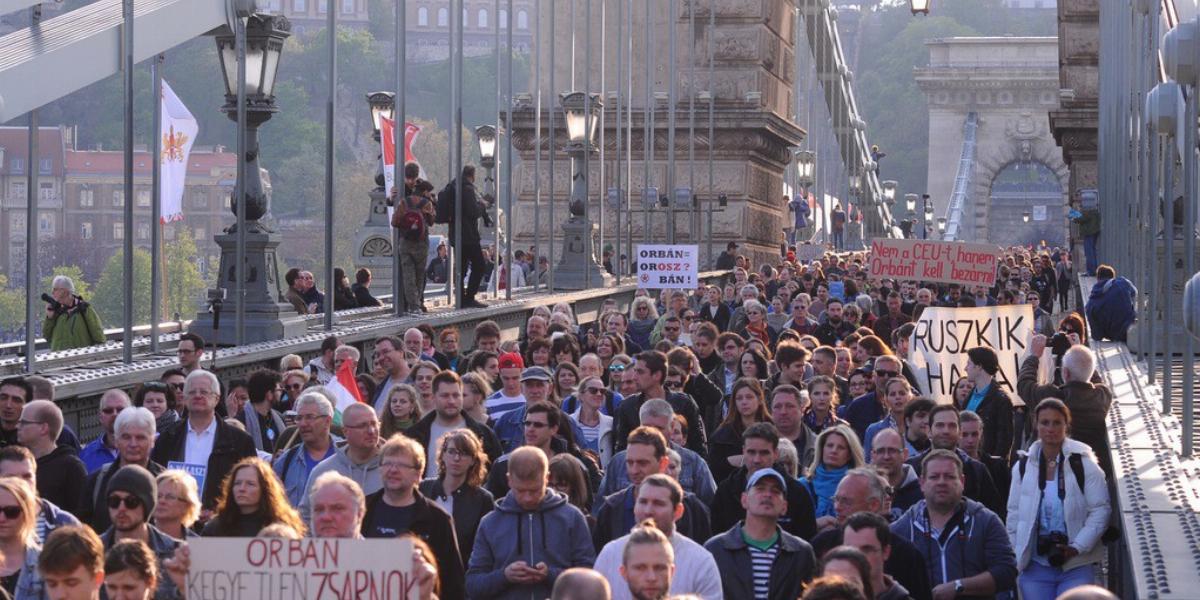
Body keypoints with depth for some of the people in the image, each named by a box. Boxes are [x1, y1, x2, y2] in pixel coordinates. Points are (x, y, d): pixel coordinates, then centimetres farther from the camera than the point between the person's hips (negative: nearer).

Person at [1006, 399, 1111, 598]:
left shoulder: (1083, 464, -4)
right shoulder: (1023, 467, 6)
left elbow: (1100, 510, -6)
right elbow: (1014, 516, 11)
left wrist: (1076, 548, -15)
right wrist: (1015, 560, 6)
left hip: (1076, 565, -3)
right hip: (1035, 565, 3)